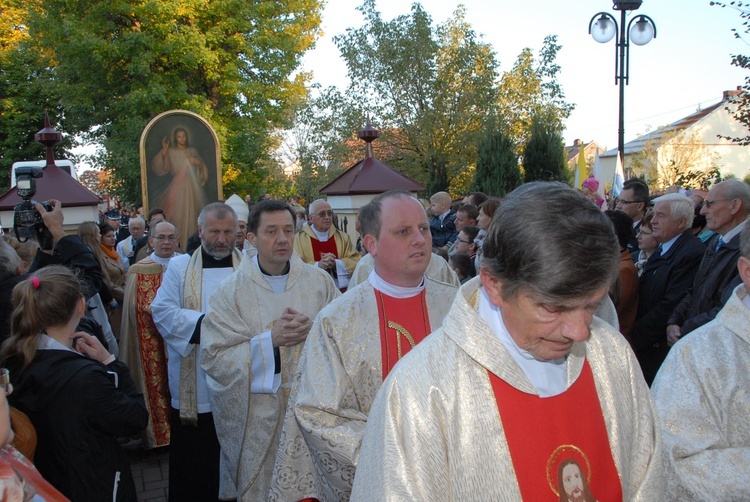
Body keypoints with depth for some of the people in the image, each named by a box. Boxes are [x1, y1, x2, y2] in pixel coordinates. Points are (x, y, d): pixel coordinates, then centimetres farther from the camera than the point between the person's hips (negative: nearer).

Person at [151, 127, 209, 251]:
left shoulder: (192, 151, 13)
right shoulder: (171, 152, 4)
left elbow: (204, 168, 18)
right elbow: (159, 168, -8)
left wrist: (198, 162, -3)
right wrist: (163, 150, -14)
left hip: (193, 187, 3)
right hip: (178, 188, -3)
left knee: (192, 214, 3)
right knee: (179, 215, -9)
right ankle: (179, 245, -4)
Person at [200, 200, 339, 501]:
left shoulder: (319, 281, 1)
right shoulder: (231, 293, -3)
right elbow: (213, 358, -10)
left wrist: (314, 330, -19)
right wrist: (271, 339, -18)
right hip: (258, 418, -1)